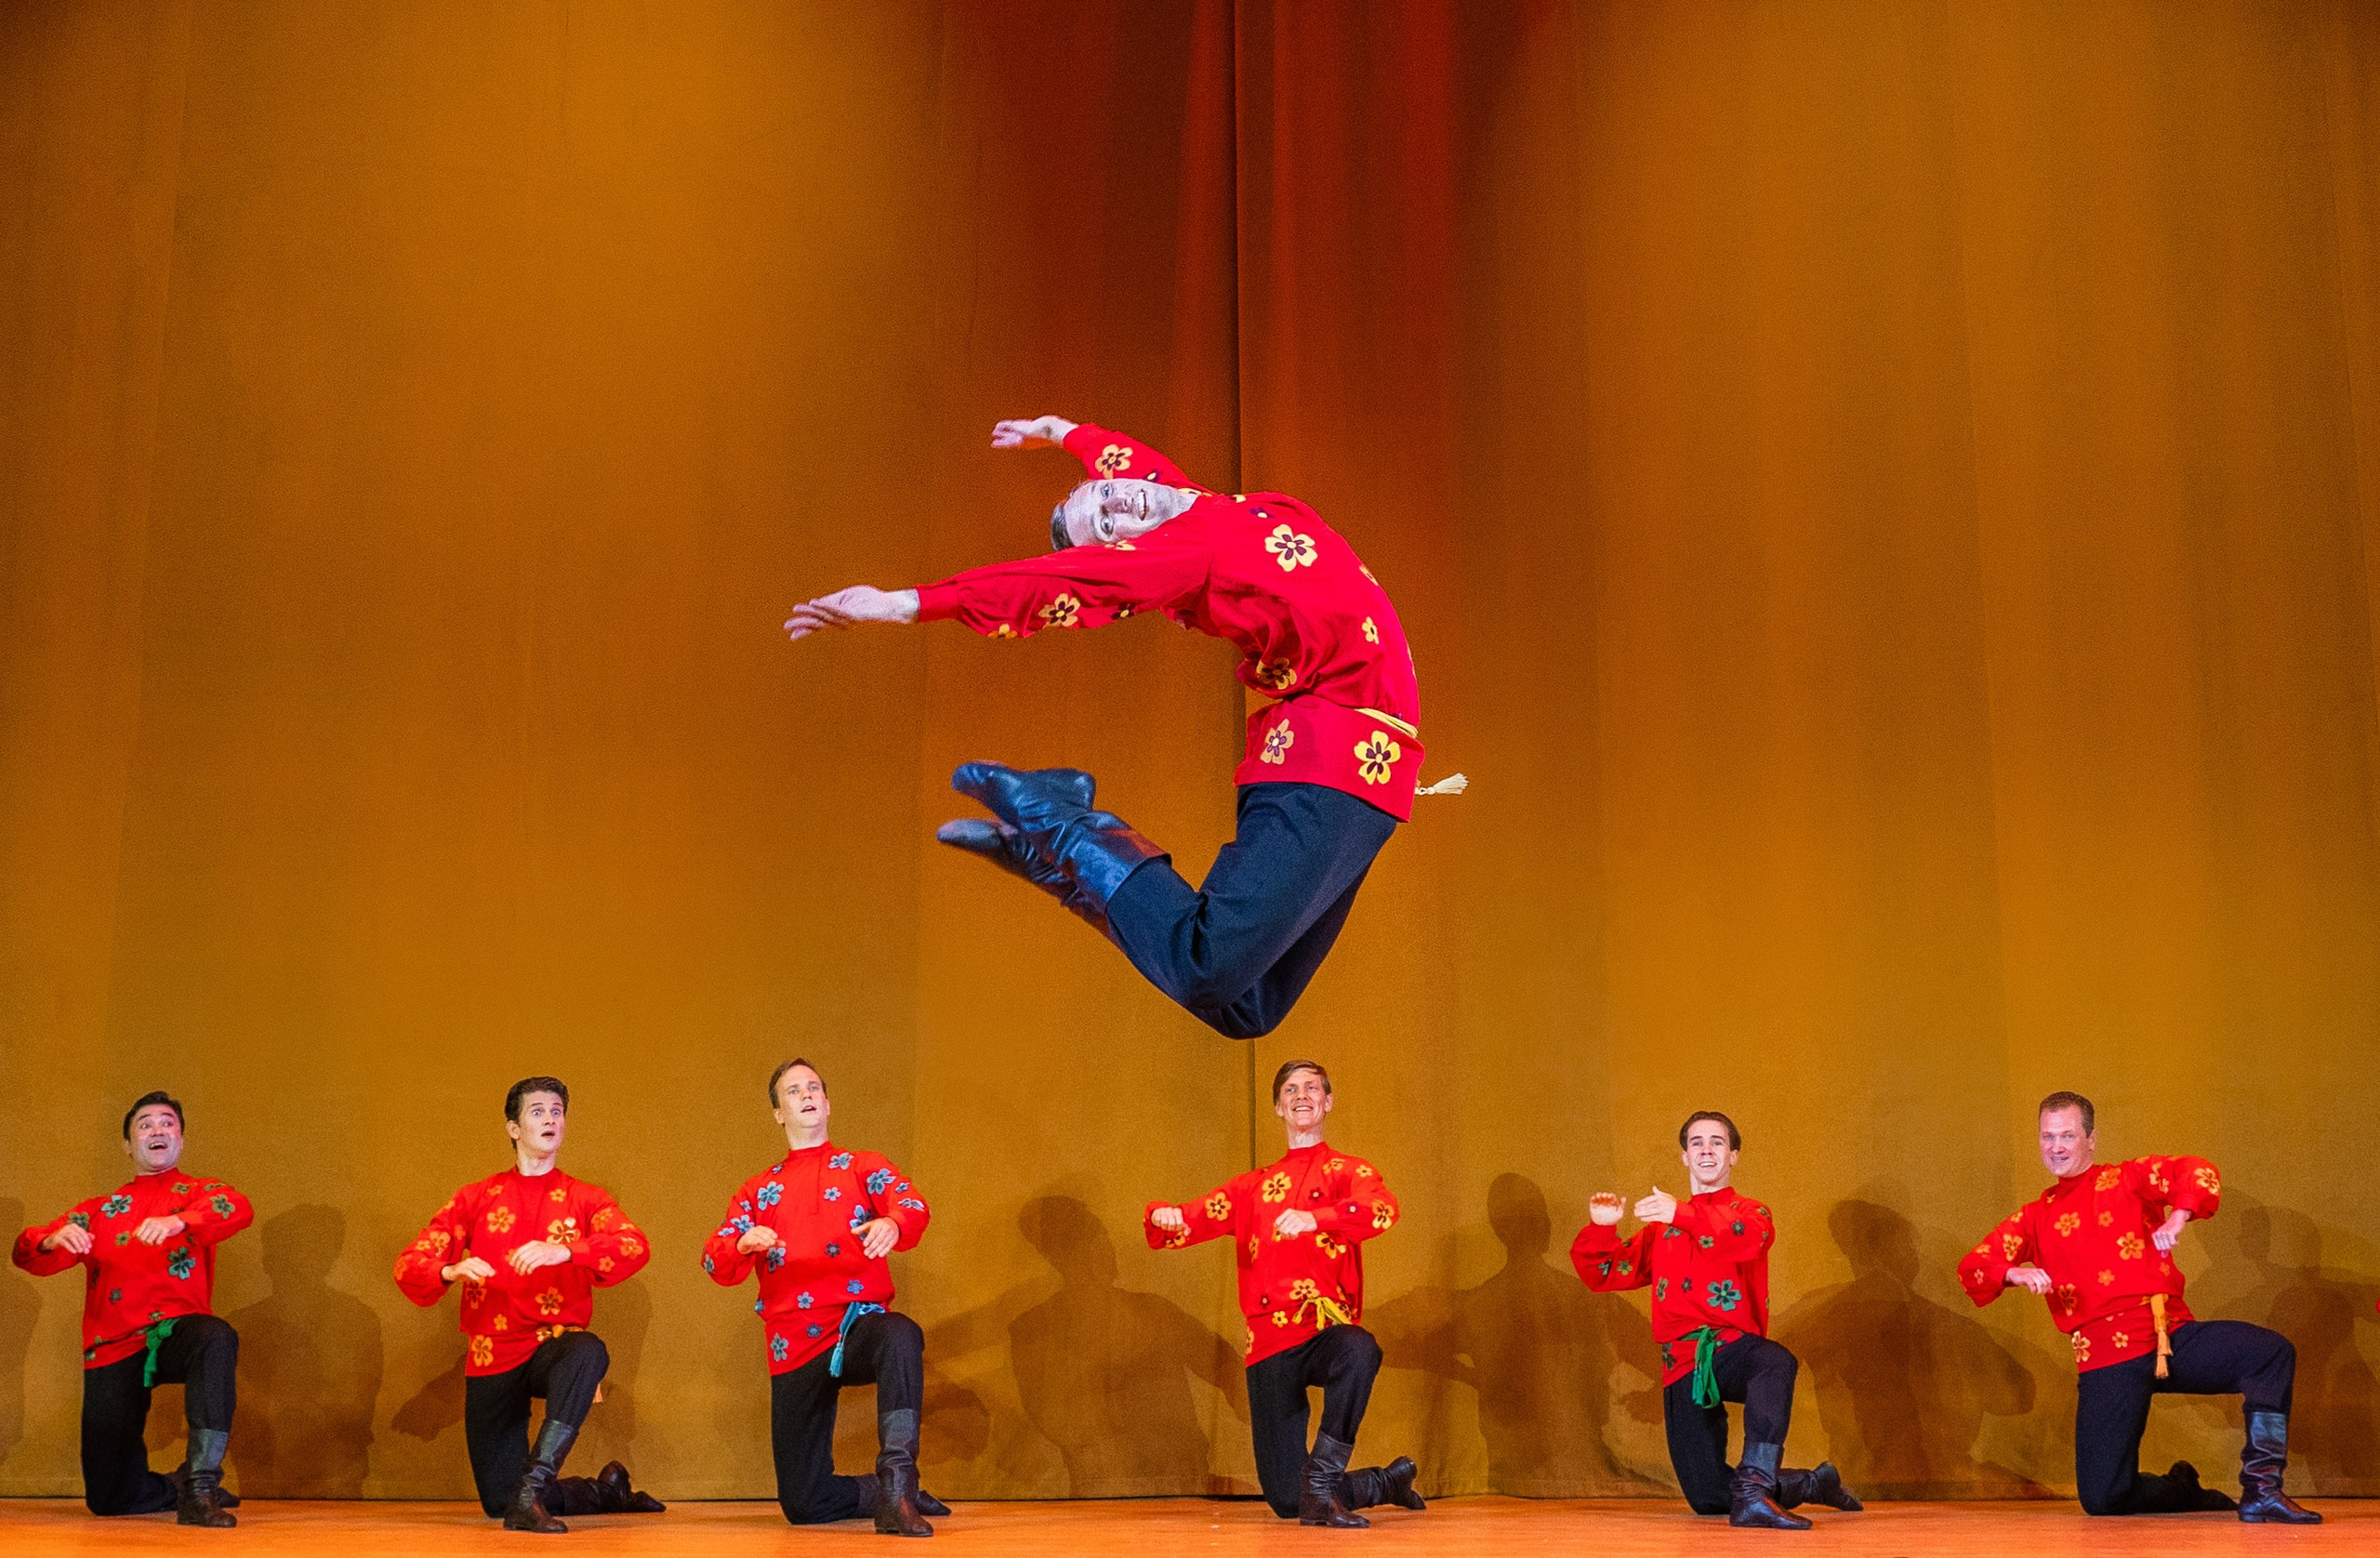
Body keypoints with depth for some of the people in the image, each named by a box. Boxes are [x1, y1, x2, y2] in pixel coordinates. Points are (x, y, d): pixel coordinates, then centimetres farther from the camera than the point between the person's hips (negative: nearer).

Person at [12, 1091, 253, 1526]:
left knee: (217, 1339, -40)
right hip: (113, 1350, 3)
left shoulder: (198, 1194, 11)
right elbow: (28, 1254, 9)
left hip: (175, 1331, -2)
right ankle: (184, 1488, 26)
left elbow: (238, 1209, -13)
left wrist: (177, 1221, -33)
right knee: (108, 1498, -5)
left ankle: (201, 1486, -35)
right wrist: (53, 1240, -17)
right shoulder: (99, 1210, 19)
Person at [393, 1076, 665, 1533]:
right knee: (497, 1503, 4)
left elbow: (635, 1247, -16)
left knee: (589, 1353, -40)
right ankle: (607, 1491, 29)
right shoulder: (476, 1199, 8)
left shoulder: (584, 1199, 5)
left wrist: (564, 1252, -32)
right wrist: (451, 1271, -22)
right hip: (492, 1357, 2)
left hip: (556, 1345, -2)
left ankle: (533, 1485, -37)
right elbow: (408, 1265, 1)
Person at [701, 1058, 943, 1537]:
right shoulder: (758, 1191, 17)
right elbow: (717, 1264, 4)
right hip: (794, 1348, 3)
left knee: (902, 1336, -41)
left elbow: (913, 1208, -10)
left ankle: (897, 1477, -41)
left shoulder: (864, 1168, 11)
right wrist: (743, 1245, -21)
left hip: (859, 1326, -3)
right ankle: (899, 1495, 23)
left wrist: (892, 1224, -35)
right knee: (802, 1504, -2)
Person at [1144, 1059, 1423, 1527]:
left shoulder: (1348, 1172, 7)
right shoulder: (1253, 1187, 20)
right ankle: (1388, 1482, 28)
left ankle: (1322, 1487, -30)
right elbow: (1190, 1221, 10)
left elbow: (1383, 1209, -17)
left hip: (1326, 1330, -4)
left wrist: (1312, 1218, -35)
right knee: (1285, 1501, 1)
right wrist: (1163, 1217, -15)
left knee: (1359, 1351, -42)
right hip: (1269, 1345, 4)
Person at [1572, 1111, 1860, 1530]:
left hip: (1733, 1348, -3)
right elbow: (1603, 1274, 18)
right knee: (1709, 1500, -2)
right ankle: (1813, 1484, 22)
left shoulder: (1749, 1212, 10)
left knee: (1776, 1362, -41)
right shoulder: (1662, 1227, 22)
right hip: (1683, 1366, 4)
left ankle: (1755, 1488, -50)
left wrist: (1683, 1215, -33)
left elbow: (1751, 1238, -17)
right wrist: (1601, 1228, -4)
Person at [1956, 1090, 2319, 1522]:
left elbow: (2199, 1173, -6)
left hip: (2172, 1336, -1)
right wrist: (2015, 1273, -11)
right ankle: (2182, 1490, 24)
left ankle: (2261, 1489, -21)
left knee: (2272, 1353, -27)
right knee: (2102, 1498, -9)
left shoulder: (2128, 1180, 11)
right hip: (2107, 1358, 1)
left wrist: (2178, 1217, -26)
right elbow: (1971, 1268, 10)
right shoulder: (2034, 1218, 17)